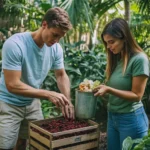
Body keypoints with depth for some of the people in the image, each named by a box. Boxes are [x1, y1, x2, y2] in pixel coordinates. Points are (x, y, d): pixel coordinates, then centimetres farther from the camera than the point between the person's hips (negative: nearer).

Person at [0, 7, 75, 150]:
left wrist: (67, 100, -14)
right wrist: (49, 94, -32)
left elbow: (61, 75, 3)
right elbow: (12, 85, -29)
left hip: (33, 103, 5)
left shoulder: (56, 48, -10)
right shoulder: (14, 44, -27)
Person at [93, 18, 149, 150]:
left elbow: (136, 95, -16)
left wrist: (108, 89, -24)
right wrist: (100, 88, -5)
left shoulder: (139, 59, -16)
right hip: (112, 117, 7)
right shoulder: (116, 59, 6)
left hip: (131, 119, -7)